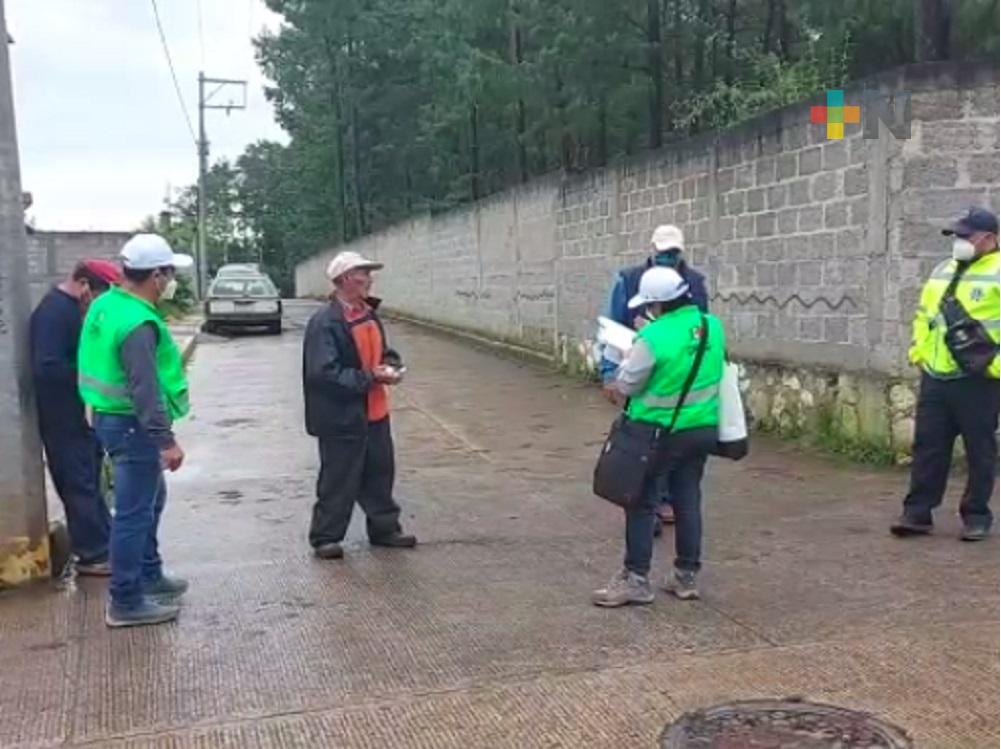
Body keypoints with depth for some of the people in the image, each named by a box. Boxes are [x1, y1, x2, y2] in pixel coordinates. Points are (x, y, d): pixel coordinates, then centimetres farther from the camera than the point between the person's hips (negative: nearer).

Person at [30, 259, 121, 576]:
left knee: (90, 481, 17)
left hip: (81, 413, 10)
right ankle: (93, 555, 8)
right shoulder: (53, 312, -21)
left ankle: (104, 543, 28)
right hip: (63, 417, -10)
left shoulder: (72, 308, 9)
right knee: (80, 484, -1)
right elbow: (47, 367, -30)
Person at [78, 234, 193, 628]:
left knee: (150, 499, 23)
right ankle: (125, 602, 7)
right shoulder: (137, 324, -24)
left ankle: (149, 575, 36)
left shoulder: (106, 305, 8)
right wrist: (166, 440, -24)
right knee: (134, 512, -2)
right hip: (133, 426, -10)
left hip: (111, 416, 10)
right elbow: (144, 389, -28)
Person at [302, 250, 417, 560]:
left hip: (375, 411, 8)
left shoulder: (369, 314, 8)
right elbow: (324, 372, -24)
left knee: (380, 472, 17)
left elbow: (382, 351, 21)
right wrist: (370, 377, -22)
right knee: (339, 479, 2)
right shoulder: (324, 322, -19)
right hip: (341, 416, -8)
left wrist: (390, 365, -3)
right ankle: (325, 537, 16)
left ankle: (384, 528, 31)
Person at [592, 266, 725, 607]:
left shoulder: (653, 337, -22)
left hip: (660, 433, -6)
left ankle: (636, 579, 7)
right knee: (688, 500, 14)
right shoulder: (713, 326, 0)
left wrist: (629, 359, 8)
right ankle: (686, 576, 21)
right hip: (703, 429, 7)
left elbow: (627, 385, -12)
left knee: (642, 504, 4)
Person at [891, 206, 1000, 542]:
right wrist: (918, 349, 13)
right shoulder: (942, 271, 16)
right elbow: (923, 314, 25)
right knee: (928, 445, 7)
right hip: (935, 377, 6)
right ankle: (917, 512, 13)